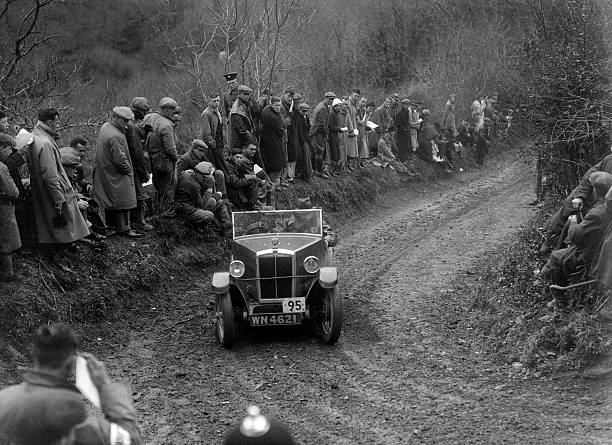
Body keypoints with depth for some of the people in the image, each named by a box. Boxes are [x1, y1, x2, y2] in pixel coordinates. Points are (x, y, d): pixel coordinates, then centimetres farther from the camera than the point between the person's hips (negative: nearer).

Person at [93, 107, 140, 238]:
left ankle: (111, 227, 27)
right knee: (122, 202, 2)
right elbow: (120, 159, -27)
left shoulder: (105, 127, 4)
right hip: (116, 176, -10)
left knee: (110, 200, 18)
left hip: (105, 173, 10)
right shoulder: (116, 136, -27)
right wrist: (128, 170, -9)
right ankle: (124, 228, 9)